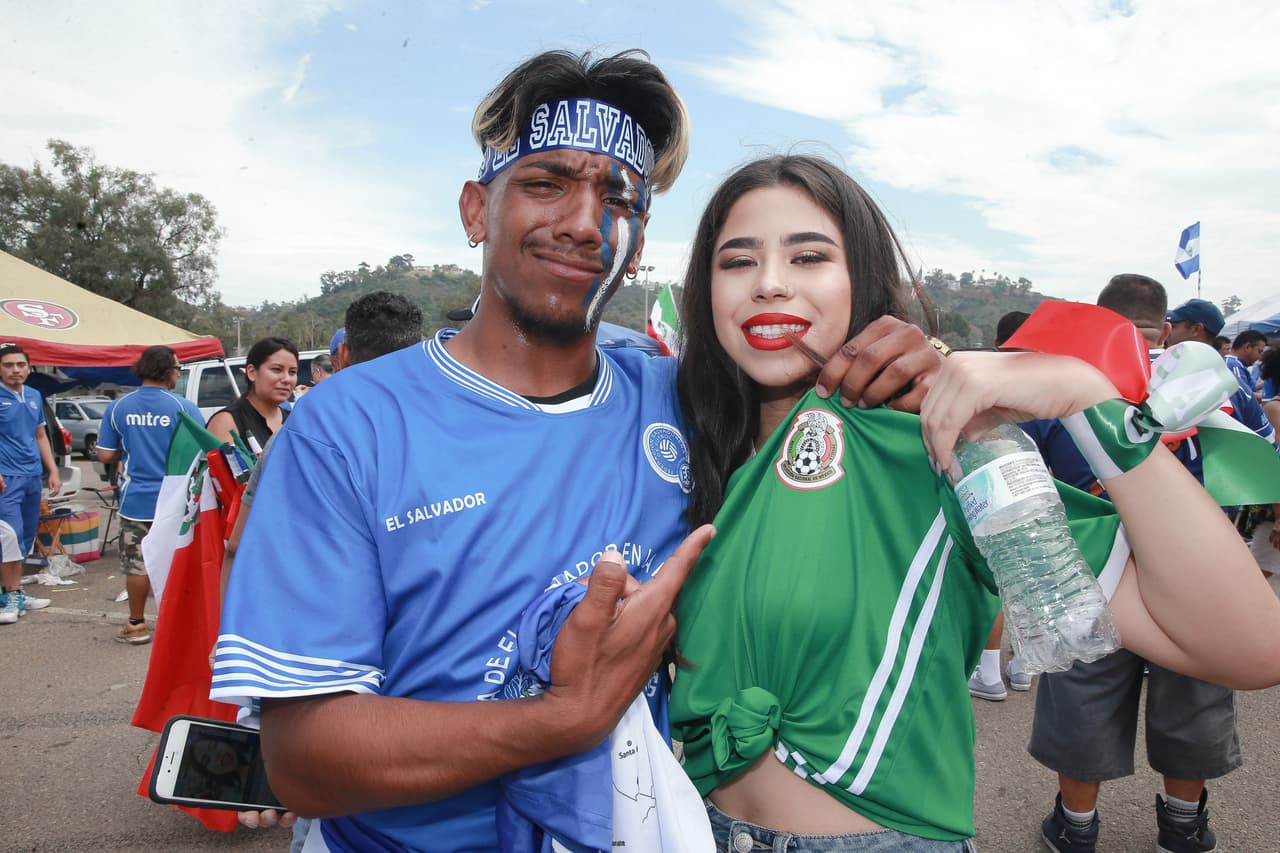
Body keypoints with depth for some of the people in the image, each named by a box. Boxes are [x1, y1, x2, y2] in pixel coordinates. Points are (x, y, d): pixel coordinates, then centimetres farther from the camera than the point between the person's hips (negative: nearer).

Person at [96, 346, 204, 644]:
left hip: (135, 501, 2)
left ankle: (136, 625, 21)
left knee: (137, 564, 11)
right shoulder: (183, 407, -9)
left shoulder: (117, 407, -1)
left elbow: (105, 455, 1)